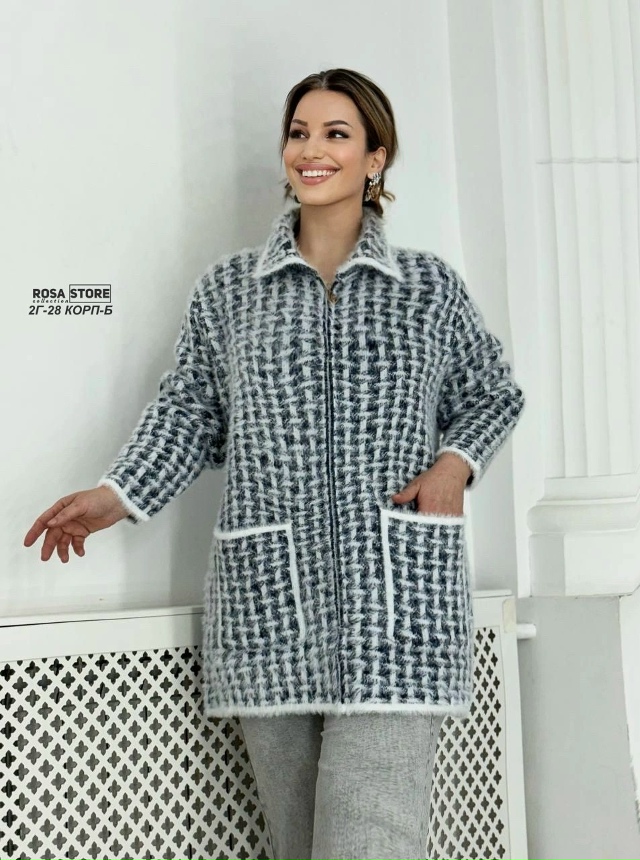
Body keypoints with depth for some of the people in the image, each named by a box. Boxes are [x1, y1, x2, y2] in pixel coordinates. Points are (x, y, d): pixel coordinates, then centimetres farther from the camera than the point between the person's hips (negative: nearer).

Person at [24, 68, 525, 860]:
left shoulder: (430, 286, 10)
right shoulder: (227, 289, 12)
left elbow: (492, 395, 19)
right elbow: (190, 412, 12)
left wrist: (456, 463, 1)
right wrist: (120, 494, -2)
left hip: (395, 599, -1)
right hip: (270, 606, 2)